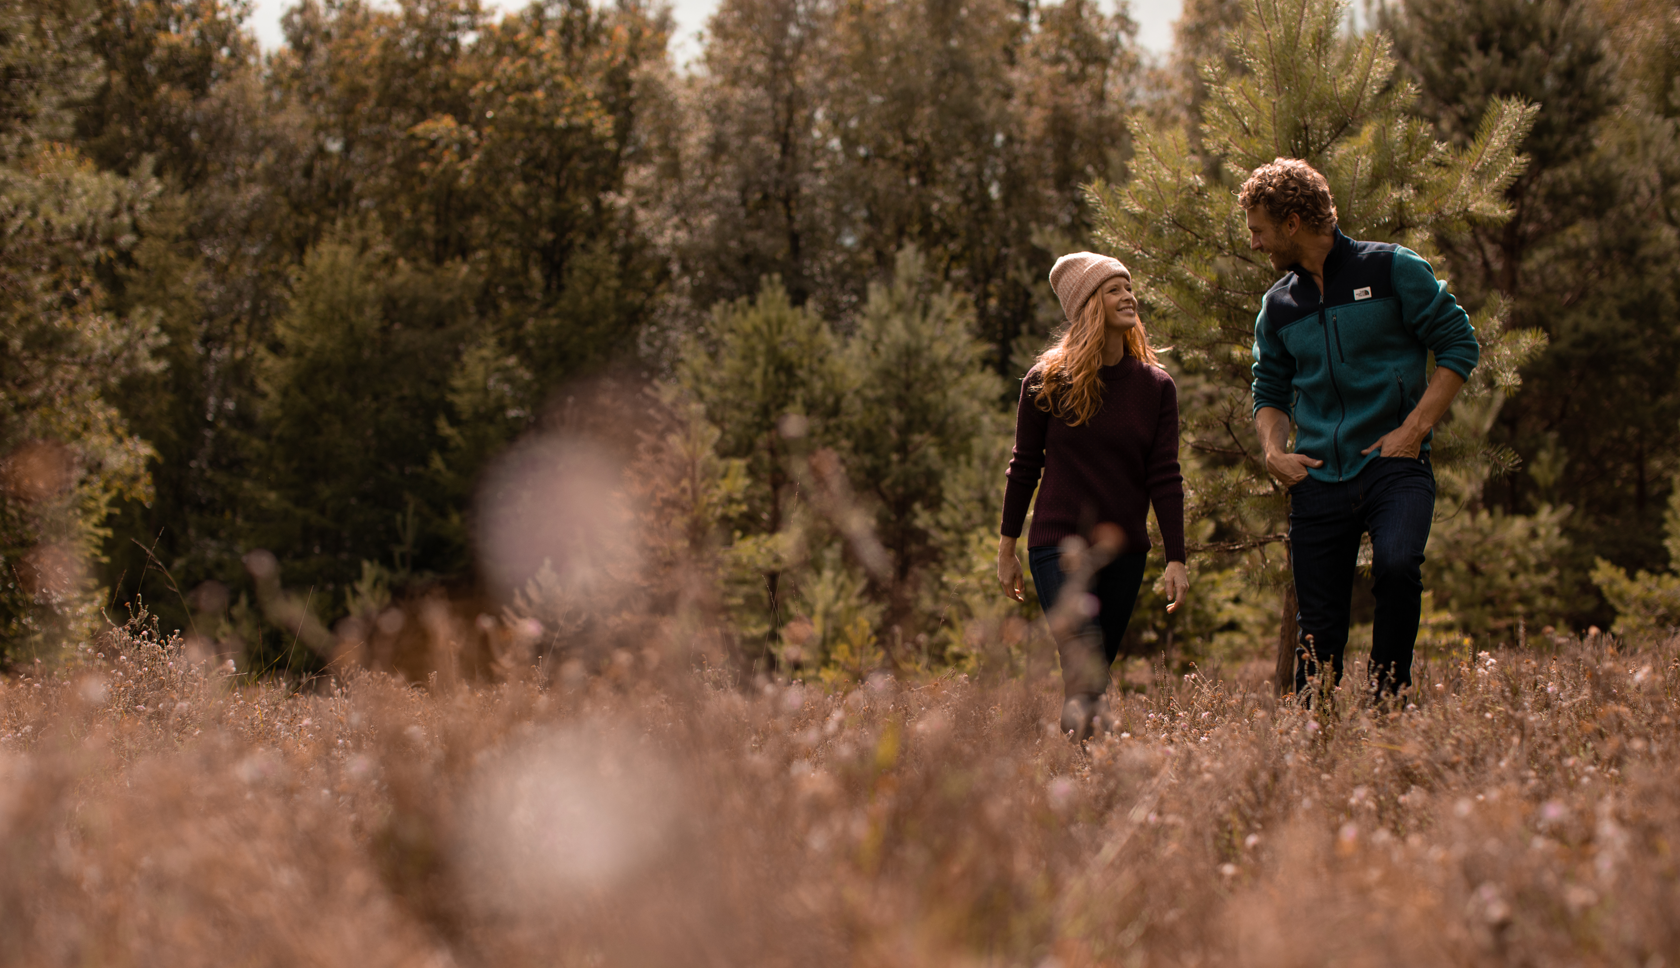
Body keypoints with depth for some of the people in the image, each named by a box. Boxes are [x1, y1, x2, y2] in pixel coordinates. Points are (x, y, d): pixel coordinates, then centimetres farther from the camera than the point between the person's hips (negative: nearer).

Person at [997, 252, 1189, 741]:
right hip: (1059, 547, -3)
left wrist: (1176, 558, -4)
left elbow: (1164, 476, 2)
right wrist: (1006, 549, 6)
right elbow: (1024, 467, 4)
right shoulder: (1047, 382, -3)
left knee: (1096, 677, 6)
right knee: (1083, 678, -15)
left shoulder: (1155, 386, 3)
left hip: (1125, 552, 3)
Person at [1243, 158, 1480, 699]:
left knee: (1396, 564, -31)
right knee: (1318, 634, 2)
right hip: (1317, 477, 4)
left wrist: (1413, 430, -10)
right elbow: (1270, 391, 23)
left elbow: (1459, 346, -1)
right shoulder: (1278, 305, 13)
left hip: (1394, 466, -4)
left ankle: (1388, 692, -15)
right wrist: (1273, 450, 3)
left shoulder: (1391, 269, -1)